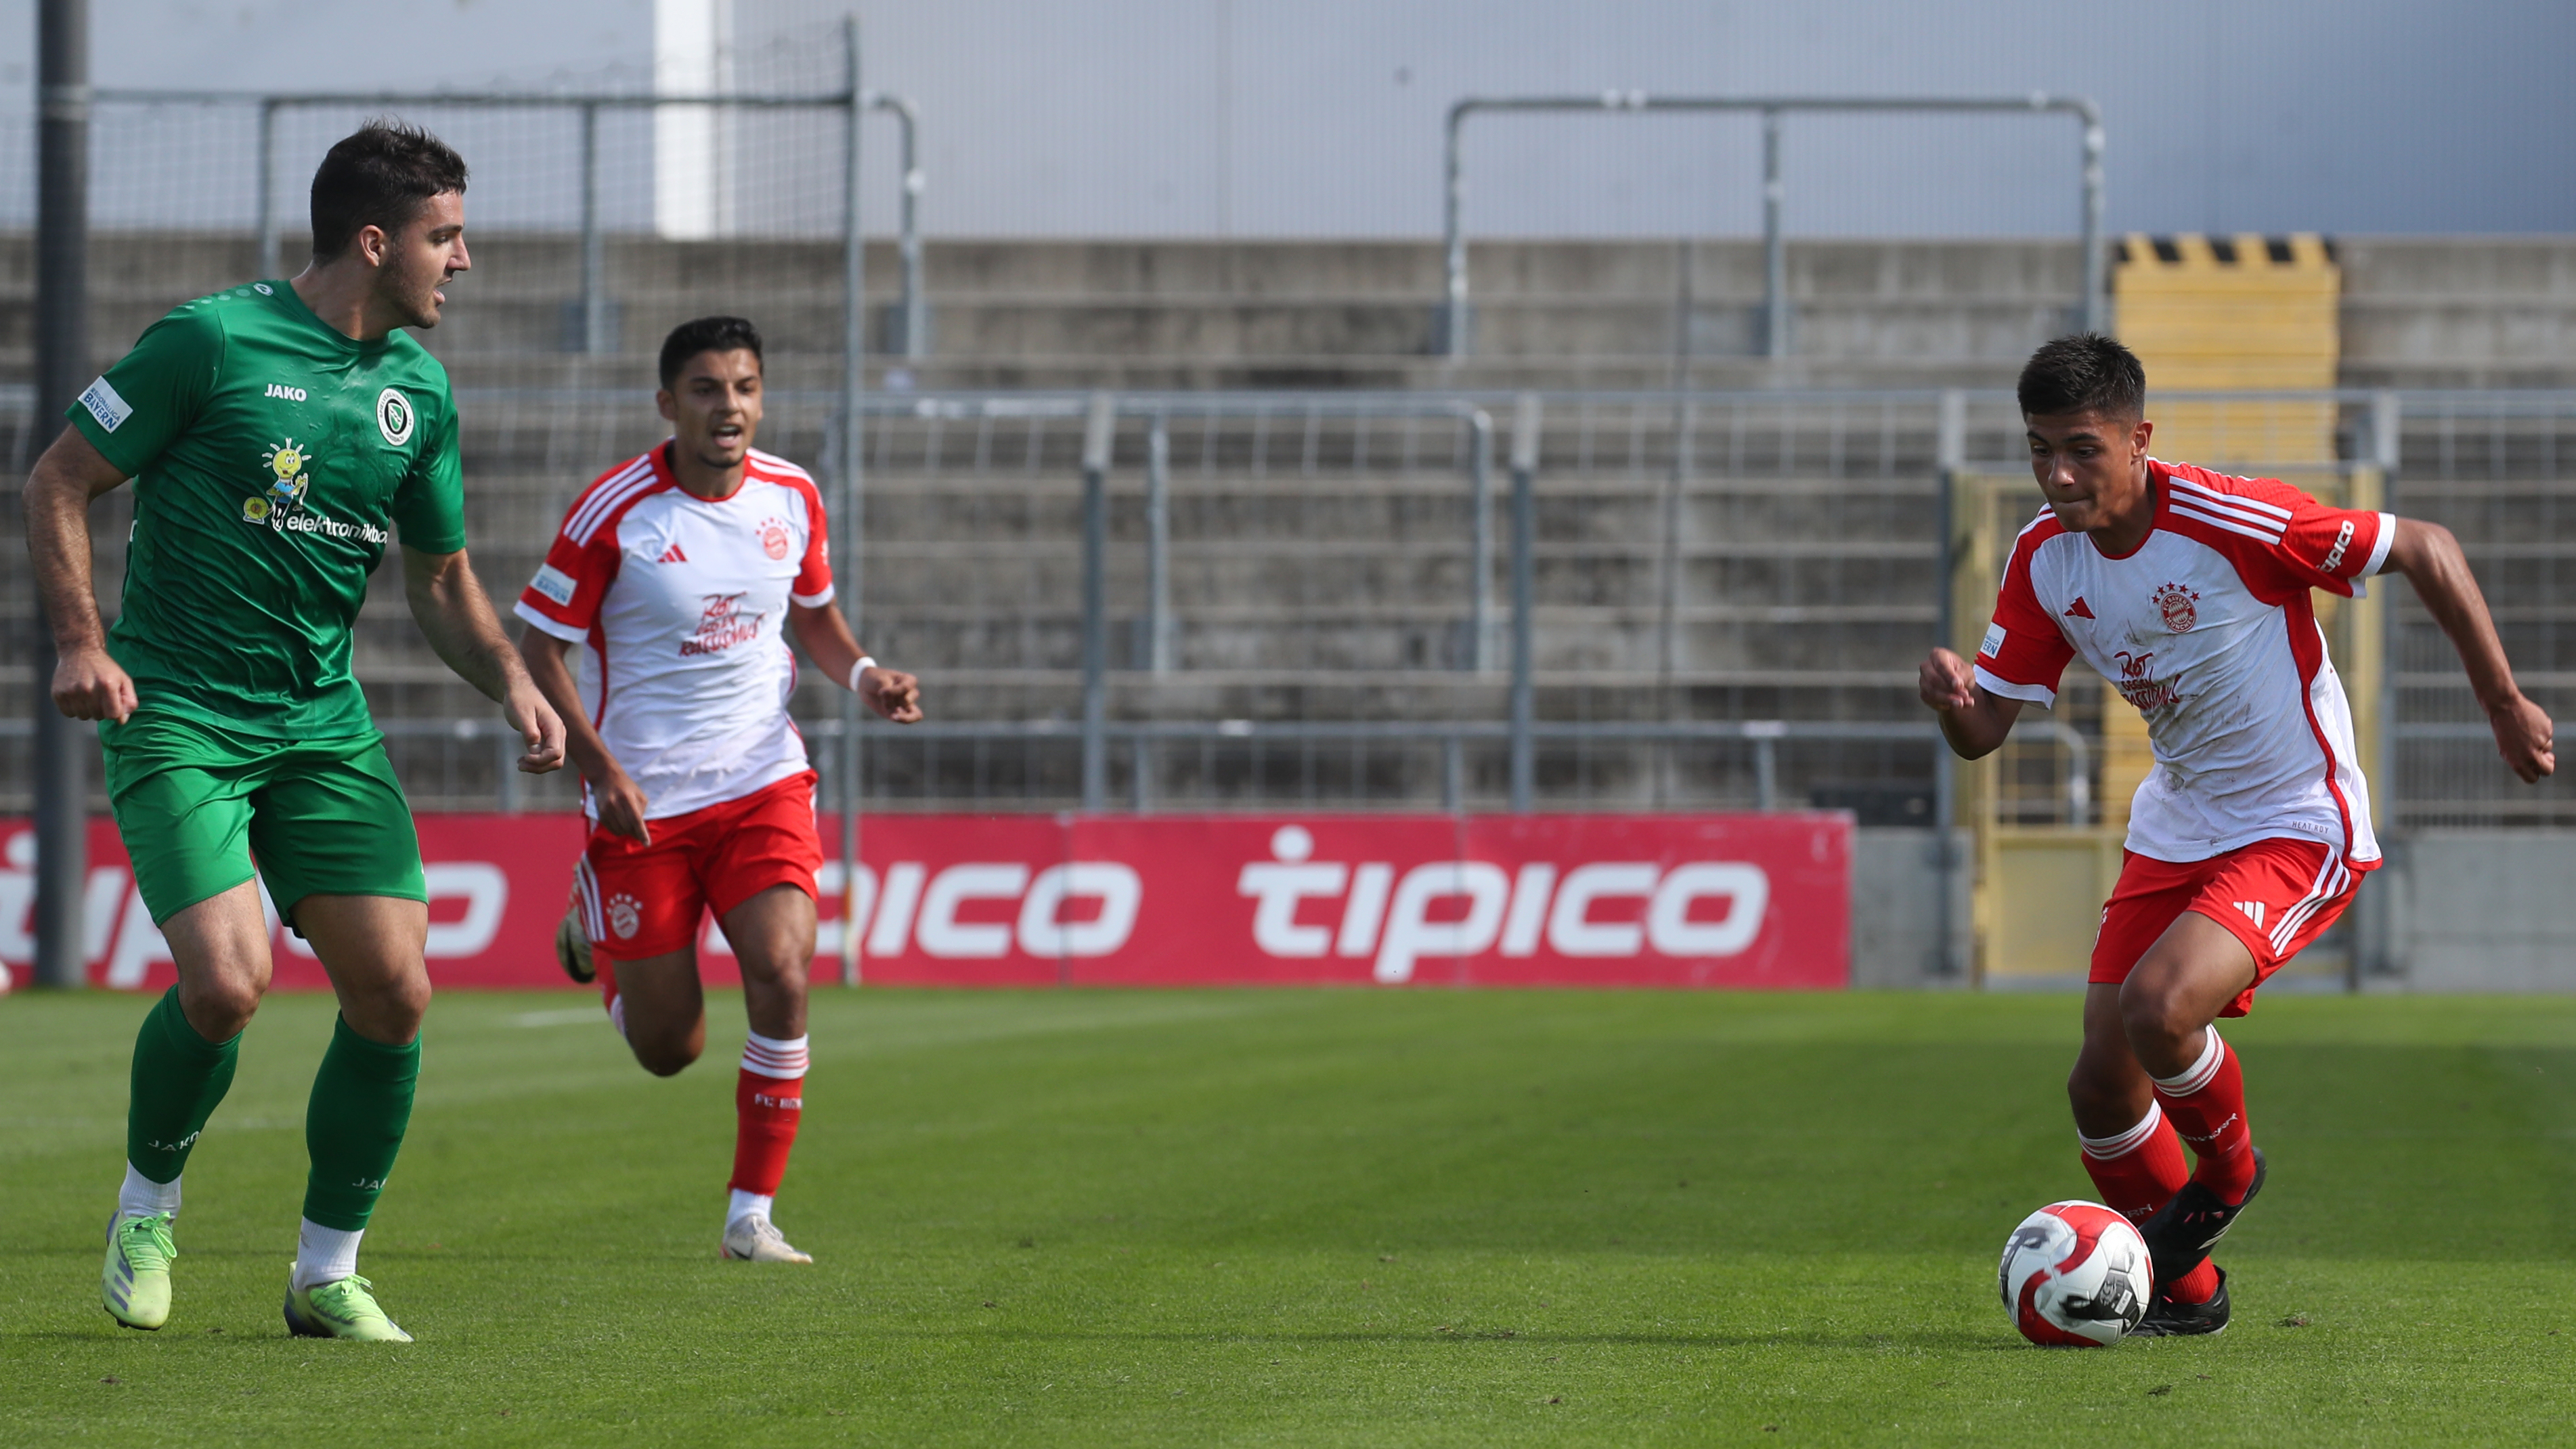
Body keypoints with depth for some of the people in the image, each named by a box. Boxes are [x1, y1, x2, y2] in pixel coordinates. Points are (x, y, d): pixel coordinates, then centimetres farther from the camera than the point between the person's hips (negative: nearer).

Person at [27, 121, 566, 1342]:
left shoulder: (418, 387, 7)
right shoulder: (213, 341, -11)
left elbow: (440, 578, 17)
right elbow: (58, 484, -4)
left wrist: (510, 682, -1)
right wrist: (82, 640, -16)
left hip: (323, 725, 6)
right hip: (177, 718, -6)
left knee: (392, 990, -5)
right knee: (225, 982, -20)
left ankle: (327, 1274, 11)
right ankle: (147, 1208, 9)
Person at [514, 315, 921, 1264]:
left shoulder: (792, 497, 1)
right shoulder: (611, 513, -13)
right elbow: (539, 650, -8)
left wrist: (863, 676, -2)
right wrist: (599, 767, -20)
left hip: (763, 784, 3)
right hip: (641, 801, -3)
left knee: (782, 978, -20)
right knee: (669, 1050, 4)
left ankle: (752, 1214, -7)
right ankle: (593, 930, 40)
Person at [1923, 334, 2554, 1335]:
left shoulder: (2230, 521, -24)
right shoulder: (2045, 559, -4)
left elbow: (2426, 550, -15)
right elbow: (1986, 727, 0)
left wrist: (2503, 705, -9)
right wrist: (1952, 700, -25)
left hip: (2300, 830, -7)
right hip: (2175, 830, 7)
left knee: (2159, 1006, -28)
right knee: (2102, 1085, 0)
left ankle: (2227, 1173, 4)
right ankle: (2183, 1292, 24)